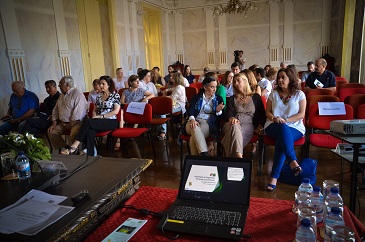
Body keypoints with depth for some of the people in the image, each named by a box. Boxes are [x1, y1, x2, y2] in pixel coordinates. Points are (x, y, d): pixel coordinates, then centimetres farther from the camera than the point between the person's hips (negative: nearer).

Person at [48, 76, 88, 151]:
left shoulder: (77, 94, -10)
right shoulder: (62, 95, 19)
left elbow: (78, 113, -18)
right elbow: (55, 109, 23)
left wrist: (70, 125, -17)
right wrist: (54, 123, 10)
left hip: (76, 122, -9)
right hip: (63, 123, 9)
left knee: (73, 135, -34)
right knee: (51, 132, -6)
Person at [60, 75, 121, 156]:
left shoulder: (115, 95, 2)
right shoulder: (99, 97, 19)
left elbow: (116, 111, -8)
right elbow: (94, 110, 22)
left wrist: (101, 116, -13)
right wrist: (94, 117, -1)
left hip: (111, 122, -5)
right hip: (99, 122, 5)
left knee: (87, 121, -30)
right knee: (90, 132, -32)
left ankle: (74, 146, -31)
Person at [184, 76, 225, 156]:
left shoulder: (218, 99, 16)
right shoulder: (196, 97, 18)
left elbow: (221, 118, 10)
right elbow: (190, 109, 0)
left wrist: (218, 110, -14)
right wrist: (192, 119, -23)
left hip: (208, 123, -1)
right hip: (195, 121, 1)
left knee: (193, 138, -33)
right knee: (194, 128, -38)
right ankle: (205, 154, -44)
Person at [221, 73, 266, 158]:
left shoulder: (255, 97, 21)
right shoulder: (232, 99, 25)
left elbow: (262, 114, 14)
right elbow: (228, 113, 8)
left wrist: (260, 126, -6)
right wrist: (232, 118, -17)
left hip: (248, 125, -1)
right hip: (233, 124, 1)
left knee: (235, 132, -37)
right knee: (234, 127, -39)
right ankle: (239, 156, -52)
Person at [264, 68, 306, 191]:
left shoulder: (299, 94, 10)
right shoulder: (274, 94, 17)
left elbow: (301, 114, 0)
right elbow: (267, 112, 12)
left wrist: (285, 120, -14)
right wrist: (274, 118, -11)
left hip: (294, 127, -1)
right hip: (273, 126, 1)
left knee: (282, 139, -35)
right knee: (283, 128, -37)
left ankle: (274, 177, -38)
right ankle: (293, 161, -46)